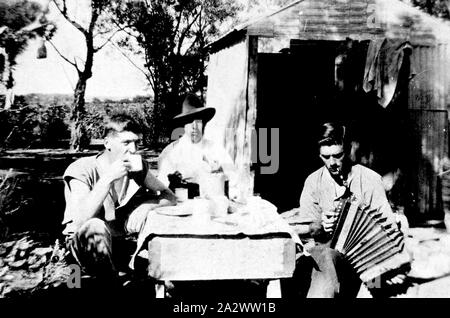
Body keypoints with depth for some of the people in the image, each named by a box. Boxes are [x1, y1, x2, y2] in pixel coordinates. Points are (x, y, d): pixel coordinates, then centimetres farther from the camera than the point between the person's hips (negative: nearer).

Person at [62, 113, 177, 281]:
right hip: (83, 241, -5)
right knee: (95, 227, -39)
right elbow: (80, 220, -35)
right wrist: (108, 178, -38)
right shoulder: (81, 169, -21)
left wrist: (145, 207, -26)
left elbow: (170, 197, -5)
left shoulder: (137, 167, -6)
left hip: (119, 234, 5)